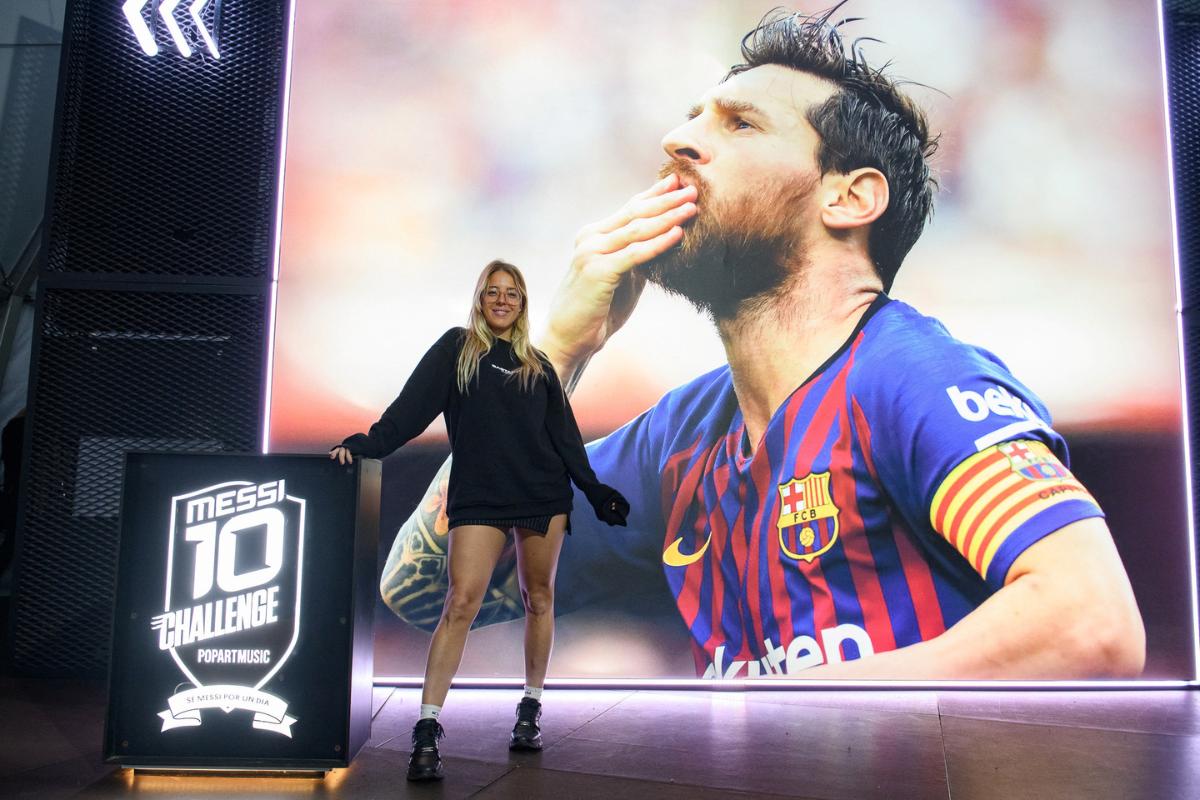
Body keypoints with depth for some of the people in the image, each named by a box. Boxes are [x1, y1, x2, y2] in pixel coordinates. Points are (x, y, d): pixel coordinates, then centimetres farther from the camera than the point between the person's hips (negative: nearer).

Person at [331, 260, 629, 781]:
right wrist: (367, 443, -16)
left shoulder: (538, 366, 15)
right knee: (460, 603, -13)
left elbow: (564, 436, 16)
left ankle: (530, 710, 22)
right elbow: (413, 405, -3)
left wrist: (594, 490, 13)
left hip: (544, 497, 3)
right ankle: (427, 730, -11)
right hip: (478, 498, -3)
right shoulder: (456, 347, 7)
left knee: (539, 600, 7)